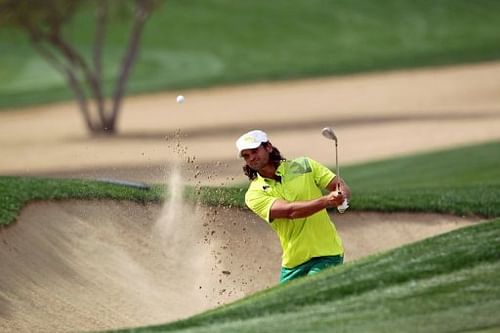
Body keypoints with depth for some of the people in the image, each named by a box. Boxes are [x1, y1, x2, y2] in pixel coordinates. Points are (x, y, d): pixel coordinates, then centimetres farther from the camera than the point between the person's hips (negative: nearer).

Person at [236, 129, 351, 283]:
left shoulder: (304, 165, 3)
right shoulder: (255, 194, -3)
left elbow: (343, 187, 1)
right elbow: (290, 210, -19)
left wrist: (341, 195, -25)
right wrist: (326, 201, -33)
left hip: (326, 255, -2)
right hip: (293, 263, 2)